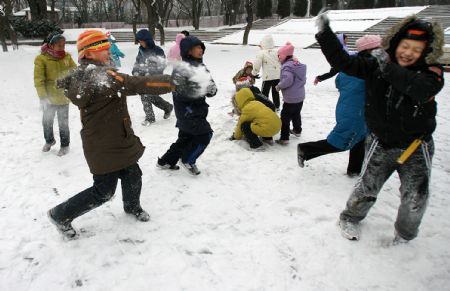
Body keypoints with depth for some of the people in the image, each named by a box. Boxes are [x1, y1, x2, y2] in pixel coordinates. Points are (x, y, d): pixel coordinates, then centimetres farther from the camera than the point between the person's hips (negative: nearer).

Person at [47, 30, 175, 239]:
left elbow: (63, 83, 25)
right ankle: (61, 215, 22)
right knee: (103, 192, 3)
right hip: (104, 147, -10)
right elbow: (138, 85, -33)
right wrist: (172, 82, -30)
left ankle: (132, 207, 46)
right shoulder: (103, 75, -26)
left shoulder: (79, 75, 4)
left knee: (133, 176, 20)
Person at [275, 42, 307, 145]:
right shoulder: (299, 65, 10)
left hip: (290, 98, -9)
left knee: (285, 117, -1)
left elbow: (287, 80, -30)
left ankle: (284, 138, -1)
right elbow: (303, 79, 16)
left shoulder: (287, 66, -18)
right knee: (296, 114, 27)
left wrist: (278, 86, -15)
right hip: (300, 96, 9)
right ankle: (297, 130, 45)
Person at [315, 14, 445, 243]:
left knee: (415, 197, 2)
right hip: (381, 144, 0)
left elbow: (421, 90, -33)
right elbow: (343, 62, -13)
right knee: (366, 187, 4)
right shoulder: (375, 66, -6)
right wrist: (325, 33, -21)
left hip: (415, 146, 0)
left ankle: (405, 233, 31)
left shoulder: (430, 72, -11)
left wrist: (389, 68, -35)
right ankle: (350, 219, 33)